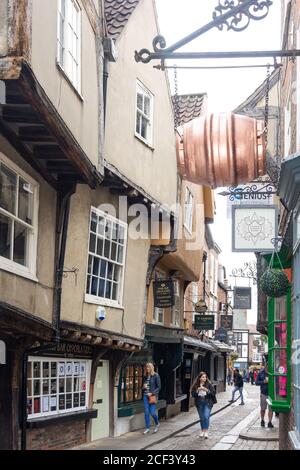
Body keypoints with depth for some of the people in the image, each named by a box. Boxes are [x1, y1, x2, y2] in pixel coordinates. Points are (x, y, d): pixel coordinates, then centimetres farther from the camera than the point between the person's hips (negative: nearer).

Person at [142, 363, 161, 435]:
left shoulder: (156, 376, -5)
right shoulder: (145, 376, 11)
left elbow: (159, 387, -6)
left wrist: (152, 393, -14)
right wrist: (143, 387, -2)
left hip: (153, 396, -5)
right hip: (145, 396, 5)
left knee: (152, 412, -5)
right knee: (146, 412, 1)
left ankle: (157, 424, 22)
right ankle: (147, 428, 8)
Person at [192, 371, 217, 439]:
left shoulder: (209, 384, -3)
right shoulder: (196, 385, 2)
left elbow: (213, 393, -5)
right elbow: (193, 394, 1)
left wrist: (207, 390, -19)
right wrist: (197, 391, -15)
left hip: (207, 403, -3)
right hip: (199, 403, 3)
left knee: (206, 416, -16)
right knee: (202, 418, 10)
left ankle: (206, 432, -12)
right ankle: (202, 431, 24)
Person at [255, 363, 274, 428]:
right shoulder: (261, 373, 0)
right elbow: (256, 382, 1)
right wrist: (264, 382, -14)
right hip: (263, 393, 2)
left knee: (270, 409, -3)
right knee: (263, 408, 12)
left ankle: (270, 422, 4)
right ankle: (262, 421, 30)